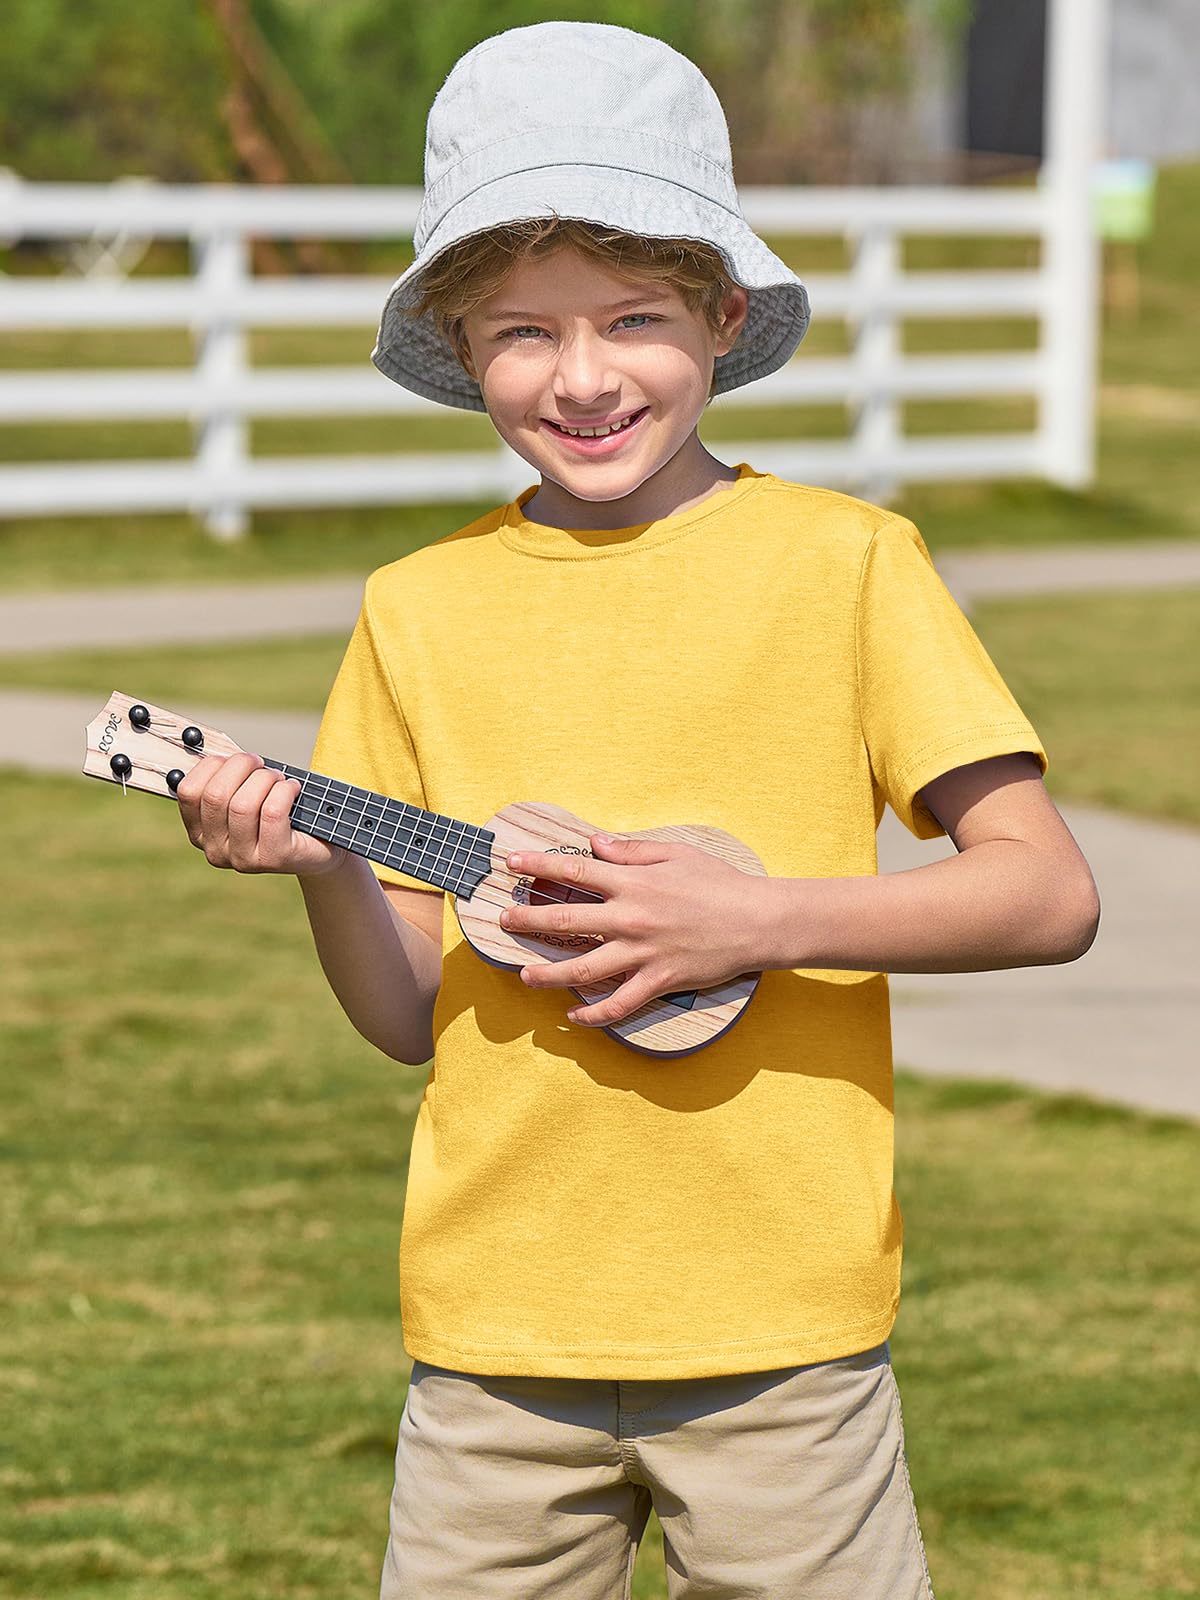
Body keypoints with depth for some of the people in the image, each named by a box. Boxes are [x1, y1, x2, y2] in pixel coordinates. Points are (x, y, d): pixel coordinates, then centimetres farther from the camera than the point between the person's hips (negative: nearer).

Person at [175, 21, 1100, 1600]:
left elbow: (1048, 893, -8)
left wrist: (753, 917, -19)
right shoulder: (421, 611, 6)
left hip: (779, 1324, -2)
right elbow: (412, 1012, 8)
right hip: (497, 1328, 3)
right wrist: (328, 875, -12)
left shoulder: (844, 564, -3)